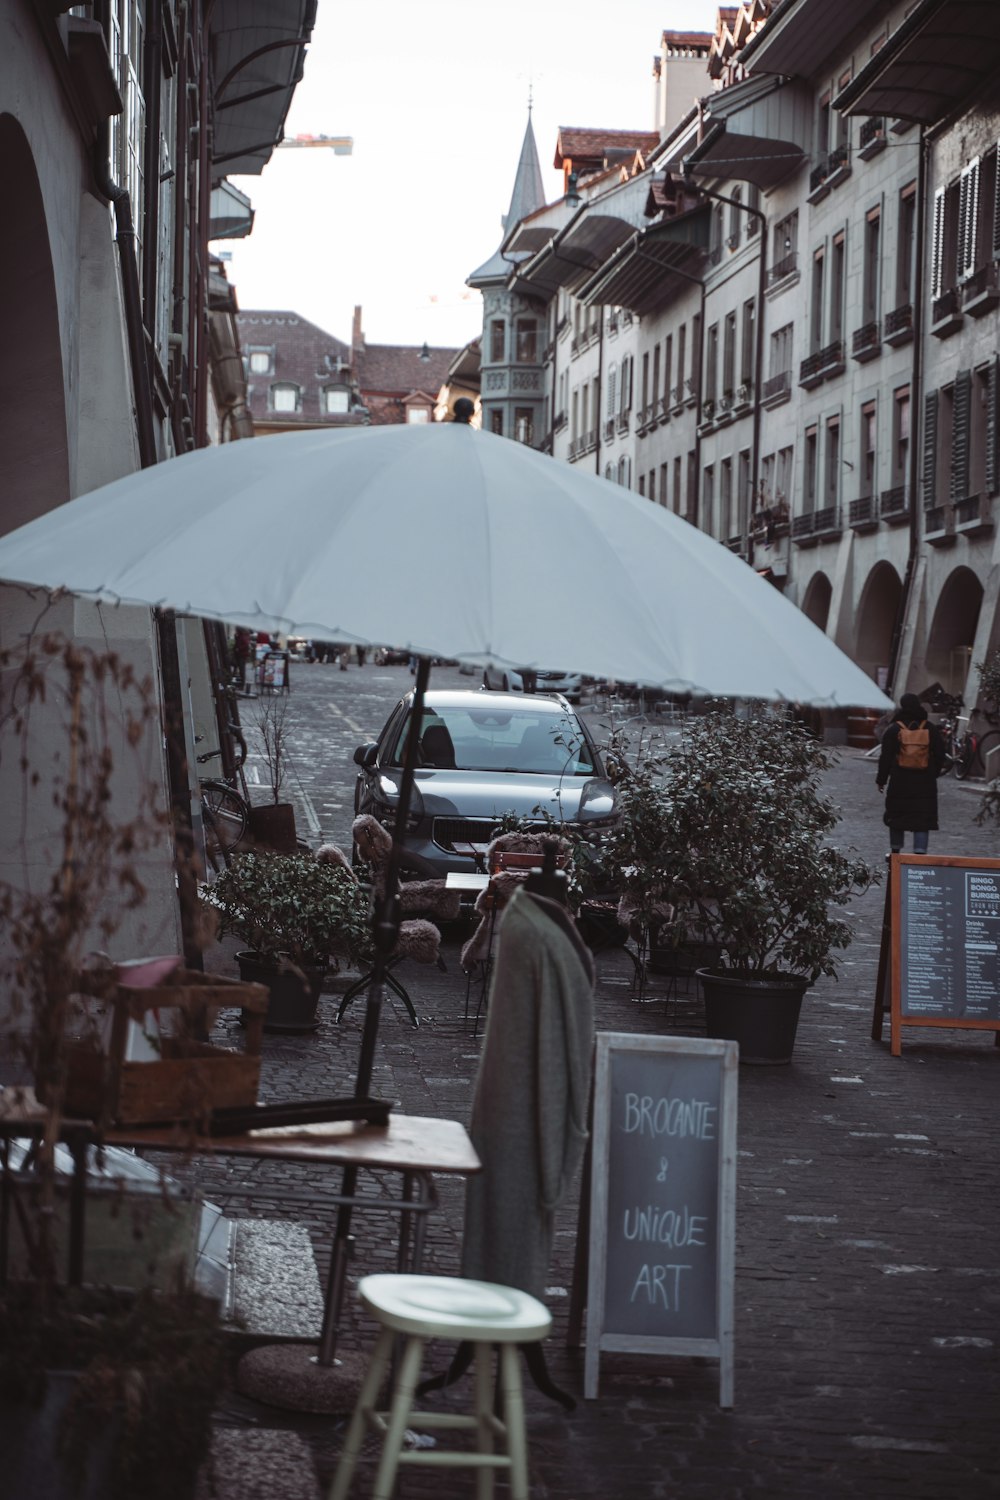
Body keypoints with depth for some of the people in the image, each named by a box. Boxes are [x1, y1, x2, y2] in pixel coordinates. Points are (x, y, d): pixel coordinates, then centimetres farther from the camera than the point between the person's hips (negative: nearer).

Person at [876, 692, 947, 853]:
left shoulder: (893, 730, -6)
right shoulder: (931, 730, 1)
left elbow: (886, 758, -4)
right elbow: (940, 755, 6)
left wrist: (881, 779, 5)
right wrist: (933, 773, 20)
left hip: (899, 782, -1)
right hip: (925, 784, 1)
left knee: (896, 816, 12)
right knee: (922, 819, 1)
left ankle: (896, 851, 21)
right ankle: (920, 852, -8)